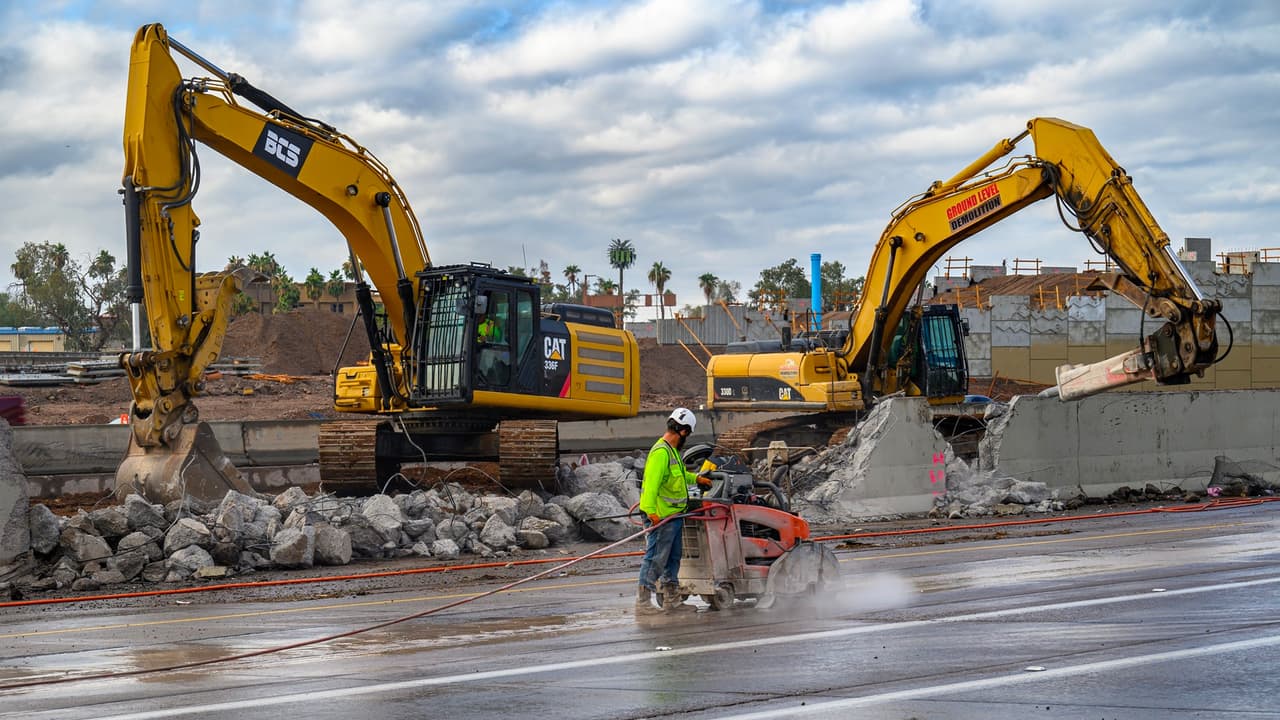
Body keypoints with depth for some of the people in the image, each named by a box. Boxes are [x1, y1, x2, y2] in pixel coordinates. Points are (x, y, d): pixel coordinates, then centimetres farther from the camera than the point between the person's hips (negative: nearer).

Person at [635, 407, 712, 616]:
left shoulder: (672, 451, 15)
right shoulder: (661, 452, -18)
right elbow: (651, 483, -27)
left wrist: (696, 478, 40)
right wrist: (651, 512, -33)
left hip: (674, 516, 11)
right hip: (661, 517, -11)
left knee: (673, 559, 17)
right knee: (655, 558, -8)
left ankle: (672, 600, 26)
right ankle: (643, 602, -6)